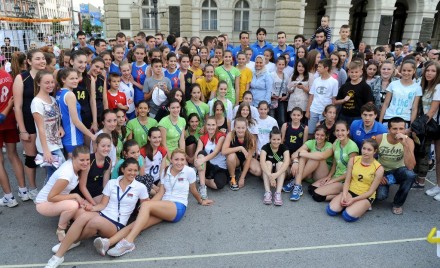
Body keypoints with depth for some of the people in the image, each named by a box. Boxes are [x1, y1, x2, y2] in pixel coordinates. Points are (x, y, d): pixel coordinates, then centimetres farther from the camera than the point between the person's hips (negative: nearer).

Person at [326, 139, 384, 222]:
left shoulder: (379, 168, -13)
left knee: (348, 216, -28)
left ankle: (364, 207, 1)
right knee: (331, 210, -20)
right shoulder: (353, 160, -4)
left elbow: (371, 191, -12)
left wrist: (353, 200, -21)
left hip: (366, 196, -2)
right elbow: (347, 181, -2)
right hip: (350, 191, 3)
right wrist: (344, 195, -20)